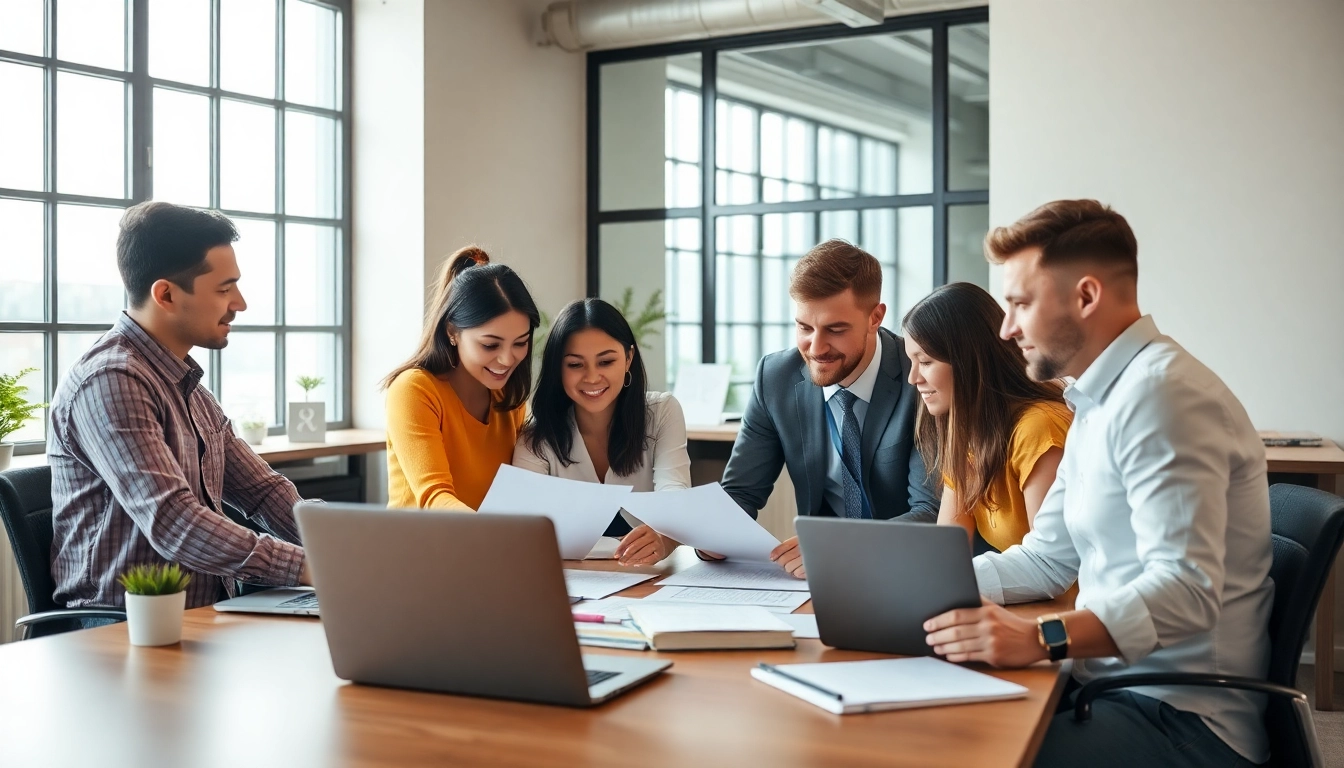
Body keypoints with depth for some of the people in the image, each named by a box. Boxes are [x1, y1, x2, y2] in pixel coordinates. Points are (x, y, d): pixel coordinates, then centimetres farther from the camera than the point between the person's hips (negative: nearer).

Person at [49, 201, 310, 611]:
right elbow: (173, 525, -26)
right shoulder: (110, 382, -16)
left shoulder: (187, 385, 14)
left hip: (204, 616, 8)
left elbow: (262, 491, 14)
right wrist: (307, 566, -29)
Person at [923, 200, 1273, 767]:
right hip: (1116, 684, 9)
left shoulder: (1160, 392, -17)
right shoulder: (1098, 404, 16)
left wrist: (1040, 638, -37)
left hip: (1183, 719, -9)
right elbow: (1047, 558, 16)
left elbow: (1186, 589, -27)